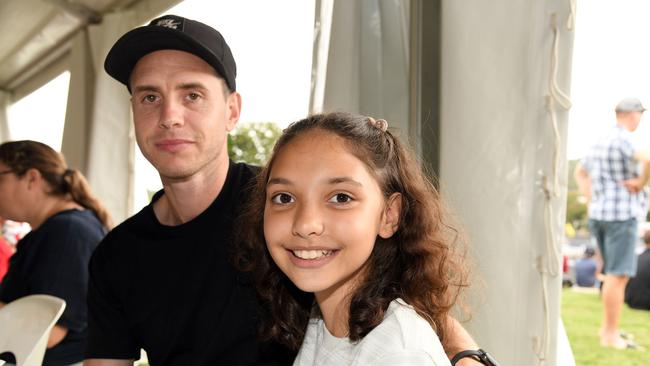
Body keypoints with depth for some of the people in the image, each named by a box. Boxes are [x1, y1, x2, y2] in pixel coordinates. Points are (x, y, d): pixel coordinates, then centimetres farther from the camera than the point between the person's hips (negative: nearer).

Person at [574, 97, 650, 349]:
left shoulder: (600, 142, 14)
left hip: (598, 215, 9)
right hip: (621, 215, -9)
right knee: (618, 275, -5)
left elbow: (580, 172, 28)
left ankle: (608, 327, 25)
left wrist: (590, 199, 17)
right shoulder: (623, 140, -15)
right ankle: (611, 334, -3)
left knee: (613, 274, 18)